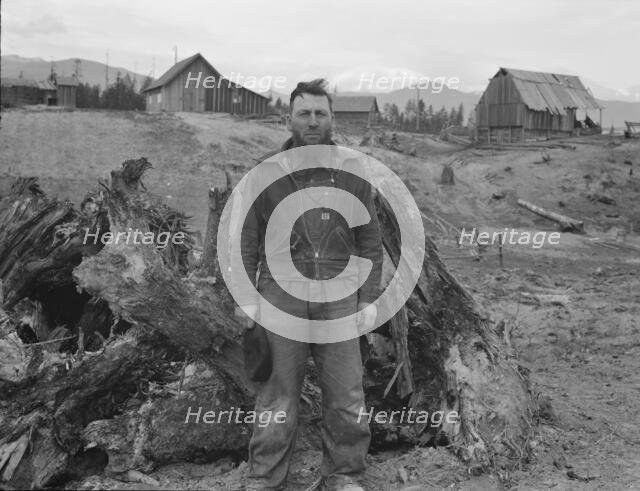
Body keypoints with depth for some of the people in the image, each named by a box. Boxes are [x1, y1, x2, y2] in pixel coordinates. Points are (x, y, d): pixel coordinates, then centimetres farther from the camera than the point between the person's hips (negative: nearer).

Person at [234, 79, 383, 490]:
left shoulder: (353, 174, 6)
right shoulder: (266, 172, 4)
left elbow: (370, 242, 7)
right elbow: (246, 237, 4)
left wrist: (369, 299, 2)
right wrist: (246, 294, -2)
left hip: (338, 297, 1)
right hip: (280, 295, -1)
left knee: (346, 395, 4)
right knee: (279, 395, 7)